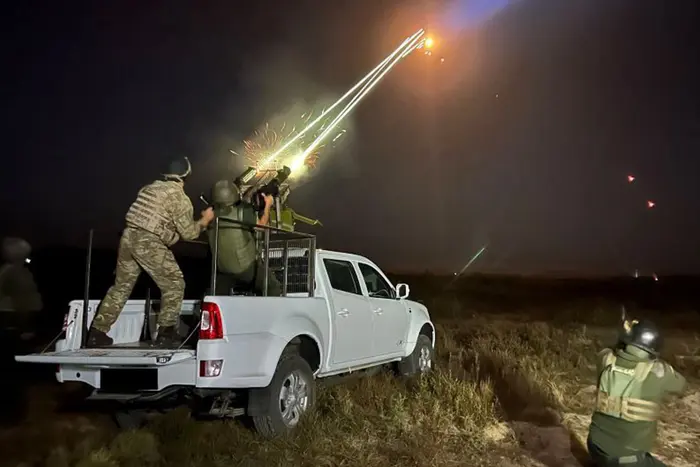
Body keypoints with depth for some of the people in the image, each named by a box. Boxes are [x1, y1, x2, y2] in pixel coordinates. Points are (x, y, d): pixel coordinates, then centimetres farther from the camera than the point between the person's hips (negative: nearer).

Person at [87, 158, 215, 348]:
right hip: (149, 243, -8)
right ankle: (166, 333, 0)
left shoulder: (151, 188, 18)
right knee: (174, 284, 4)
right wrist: (204, 221, 12)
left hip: (129, 236, 8)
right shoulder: (180, 197, -5)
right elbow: (188, 232, -4)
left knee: (121, 286, 17)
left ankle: (97, 332, 20)